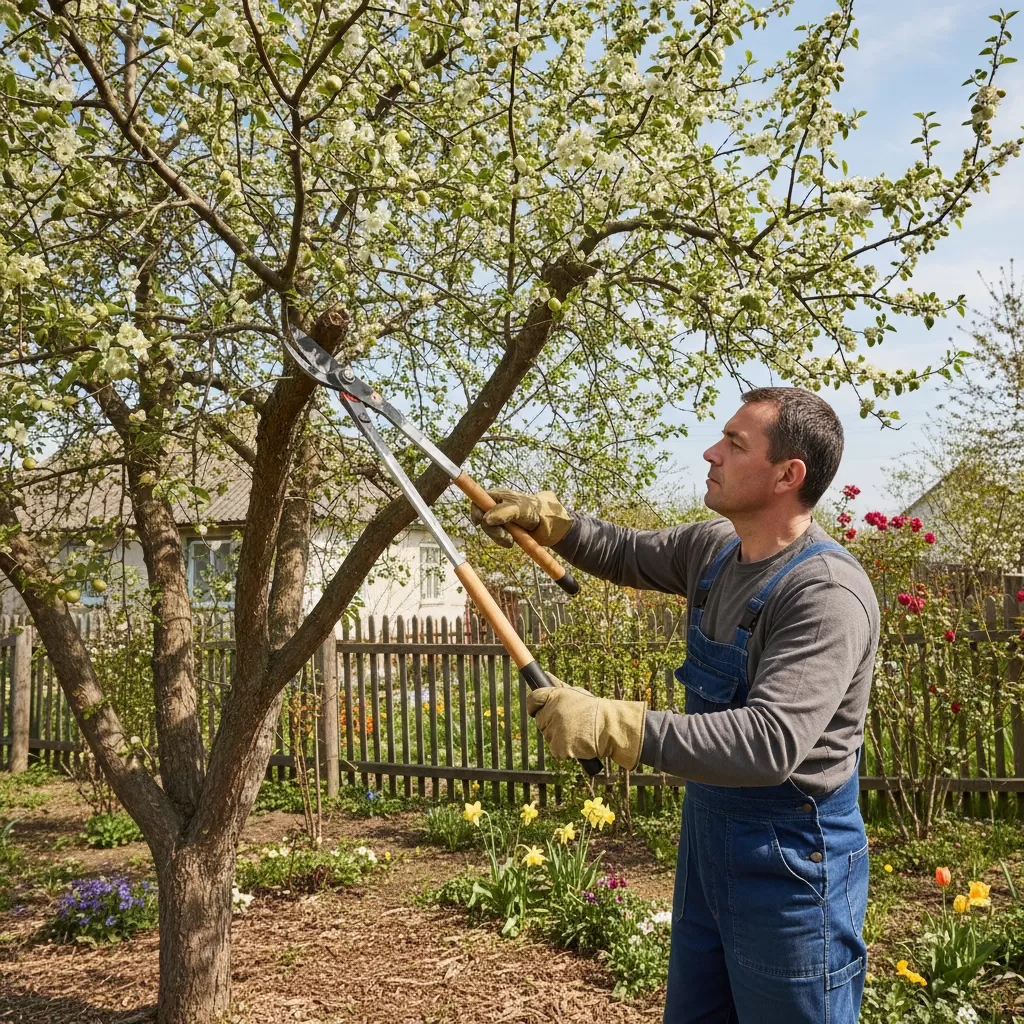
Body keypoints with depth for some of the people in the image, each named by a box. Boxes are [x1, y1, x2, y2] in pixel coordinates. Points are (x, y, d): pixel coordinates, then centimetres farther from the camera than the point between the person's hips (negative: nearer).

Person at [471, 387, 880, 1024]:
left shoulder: (829, 594, -26)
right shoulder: (714, 549, 1)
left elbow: (771, 741, -36)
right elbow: (628, 554, 20)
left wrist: (612, 726, -40)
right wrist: (545, 518, 5)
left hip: (791, 860, -8)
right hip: (707, 833, 9)